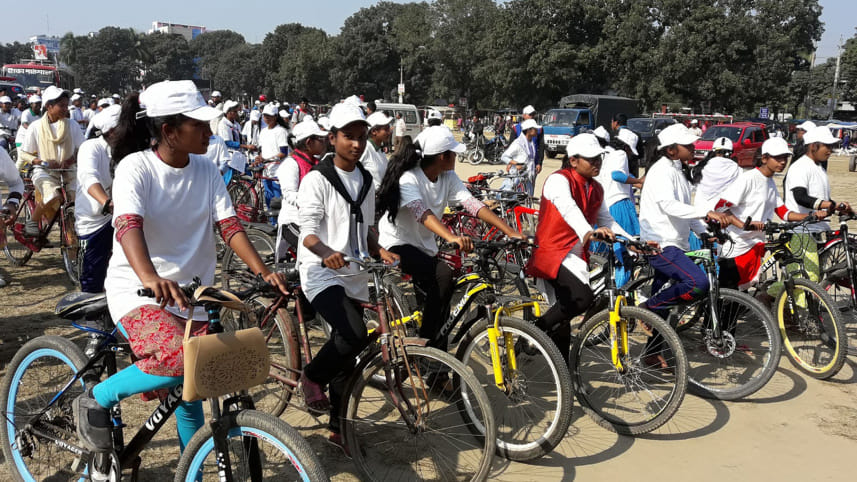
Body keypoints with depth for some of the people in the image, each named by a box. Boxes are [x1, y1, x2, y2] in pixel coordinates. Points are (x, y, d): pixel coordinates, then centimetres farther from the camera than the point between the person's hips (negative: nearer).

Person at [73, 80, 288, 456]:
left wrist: (263, 272, -22)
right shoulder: (136, 167, -14)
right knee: (177, 362, -29)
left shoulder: (206, 171, 0)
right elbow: (128, 225, -30)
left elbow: (229, 225, -6)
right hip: (138, 290, -5)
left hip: (193, 294, 5)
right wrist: (150, 277, -49)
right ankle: (96, 399, -3)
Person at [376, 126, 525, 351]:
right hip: (398, 244, -8)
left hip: (424, 246, 8)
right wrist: (452, 237, -57)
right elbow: (421, 213, -40)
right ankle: (429, 345, -19)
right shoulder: (408, 178, -23)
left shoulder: (448, 178, -3)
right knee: (443, 276, -29)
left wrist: (510, 232, -27)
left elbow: (473, 204, -14)